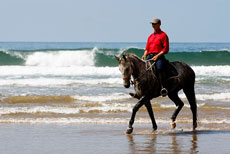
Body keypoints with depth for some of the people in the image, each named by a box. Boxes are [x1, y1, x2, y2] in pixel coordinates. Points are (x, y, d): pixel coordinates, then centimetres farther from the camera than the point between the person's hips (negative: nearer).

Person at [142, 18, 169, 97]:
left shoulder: (163, 35, 3)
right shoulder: (150, 36, 24)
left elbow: (166, 49, -5)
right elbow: (147, 48, 24)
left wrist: (157, 56, -17)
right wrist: (145, 55, 2)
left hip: (159, 56, -8)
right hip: (149, 56, 8)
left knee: (159, 68, -35)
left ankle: (163, 88, -44)